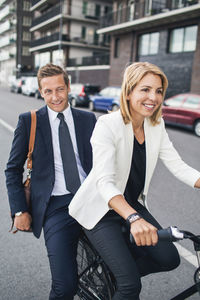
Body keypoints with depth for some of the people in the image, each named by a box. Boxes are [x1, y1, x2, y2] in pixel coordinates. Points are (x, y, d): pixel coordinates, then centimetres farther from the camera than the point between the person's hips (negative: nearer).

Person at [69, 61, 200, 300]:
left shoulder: (156, 125, -3)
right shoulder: (108, 125, -24)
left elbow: (178, 166, -5)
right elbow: (104, 182, -34)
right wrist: (134, 218, -50)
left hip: (133, 204, 7)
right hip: (102, 210, -6)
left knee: (169, 259, 0)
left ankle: (116, 273, 24)